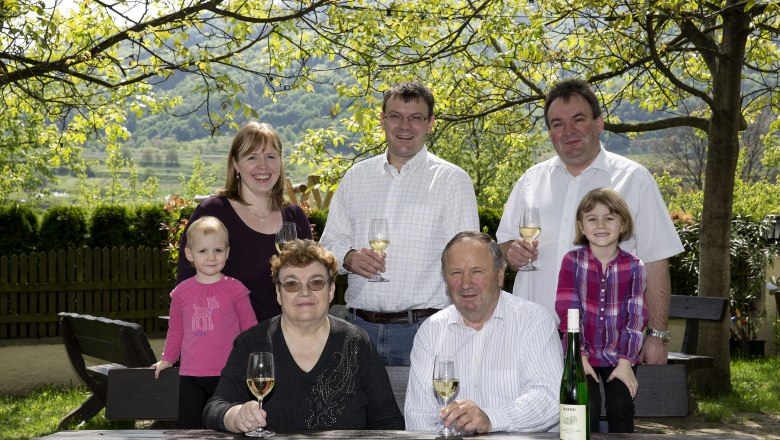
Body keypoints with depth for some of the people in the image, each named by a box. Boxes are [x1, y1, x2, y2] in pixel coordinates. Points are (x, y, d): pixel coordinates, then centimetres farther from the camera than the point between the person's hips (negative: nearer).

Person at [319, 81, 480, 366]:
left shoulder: (453, 180, 2)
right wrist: (349, 257, -7)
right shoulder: (356, 177, 13)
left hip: (423, 330, -3)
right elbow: (329, 242, 16)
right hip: (359, 326, 3)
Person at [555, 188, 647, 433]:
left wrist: (625, 361, -10)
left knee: (621, 411, -3)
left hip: (619, 356, 1)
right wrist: (580, 355, -14)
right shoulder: (572, 261, -4)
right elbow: (567, 311, -8)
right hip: (582, 354, -1)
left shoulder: (634, 267, -1)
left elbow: (636, 317, -3)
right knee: (587, 410, -14)